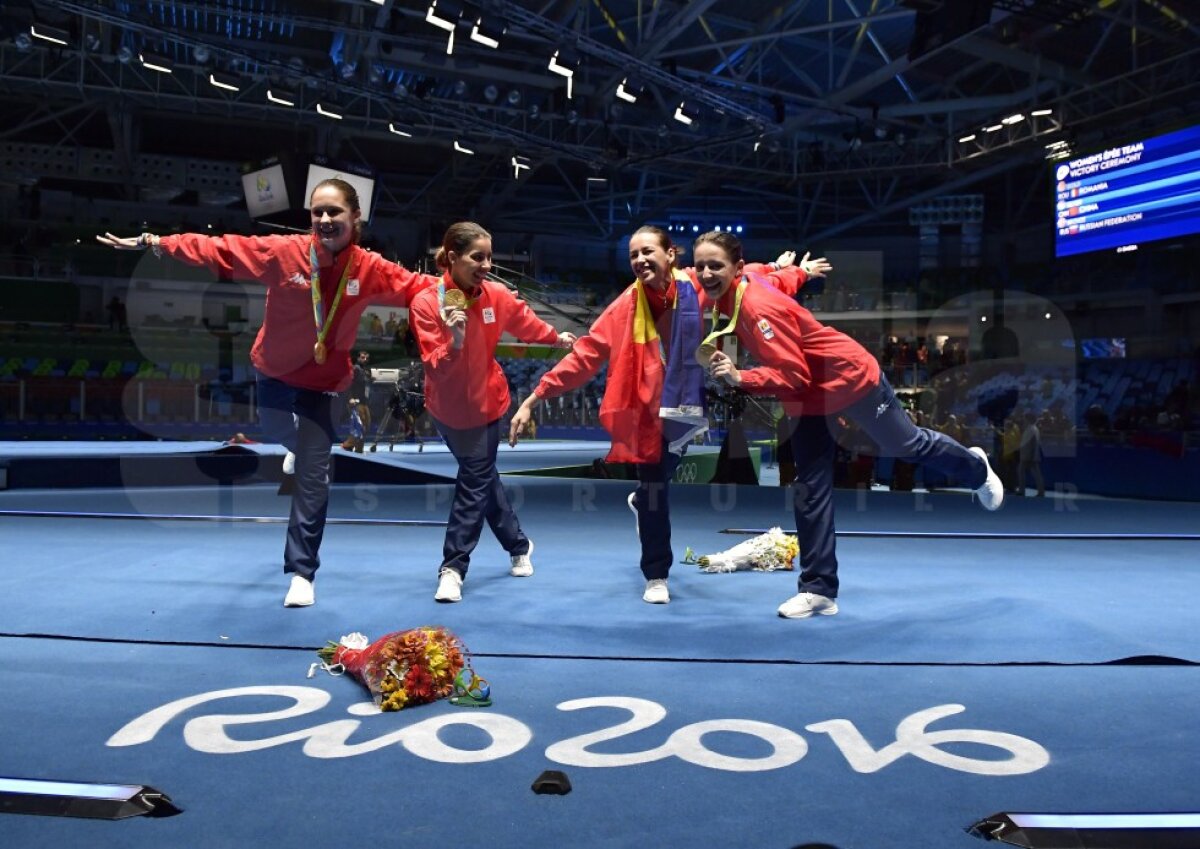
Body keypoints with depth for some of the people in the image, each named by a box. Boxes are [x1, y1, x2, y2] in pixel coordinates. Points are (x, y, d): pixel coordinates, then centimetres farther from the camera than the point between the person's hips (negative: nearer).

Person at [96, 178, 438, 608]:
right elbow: (219, 249, -20)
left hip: (324, 383, -1)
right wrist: (154, 242, -23)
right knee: (278, 433, 28)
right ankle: (299, 448, 69)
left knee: (312, 477, -4)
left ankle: (301, 572, 8)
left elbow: (416, 285, -8)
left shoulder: (369, 269, -18)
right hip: (272, 373, 1)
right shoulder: (282, 252, -23)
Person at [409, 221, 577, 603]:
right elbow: (435, 369, -24)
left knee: (474, 480, 0)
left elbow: (525, 321, 8)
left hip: (485, 401, 1)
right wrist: (454, 341, -43)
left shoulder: (496, 295, -14)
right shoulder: (425, 304, -22)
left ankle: (453, 567, 10)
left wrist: (557, 338, 23)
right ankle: (519, 546, 32)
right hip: (447, 406, -1)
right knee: (483, 475, 13)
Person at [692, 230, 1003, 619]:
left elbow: (793, 376, -34)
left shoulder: (760, 308, -34)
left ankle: (976, 469, 49)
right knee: (809, 490, 4)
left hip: (849, 378, -8)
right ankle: (819, 590, 11)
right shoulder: (724, 297, -8)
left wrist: (740, 378, -43)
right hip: (807, 398, 8)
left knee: (907, 446, 16)